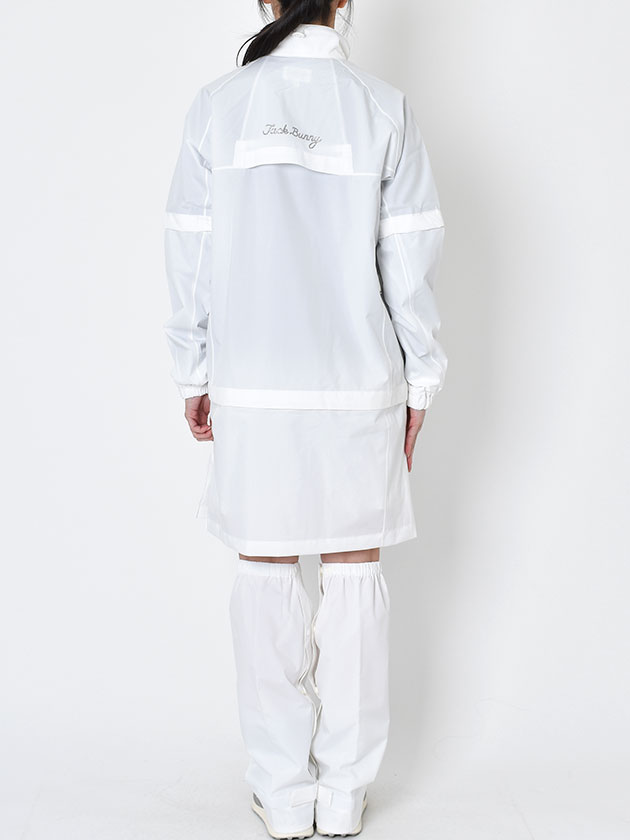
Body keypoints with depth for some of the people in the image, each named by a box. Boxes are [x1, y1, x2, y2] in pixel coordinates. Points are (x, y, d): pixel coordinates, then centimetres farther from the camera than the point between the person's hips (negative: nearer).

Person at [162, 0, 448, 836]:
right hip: (360, 387, 0)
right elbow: (412, 265, -4)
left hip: (251, 389, 1)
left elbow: (190, 258, 0)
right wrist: (420, 383, 6)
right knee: (354, 572, 11)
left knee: (266, 575, 11)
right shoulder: (385, 109, -4)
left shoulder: (217, 105, -2)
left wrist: (193, 377, 10)